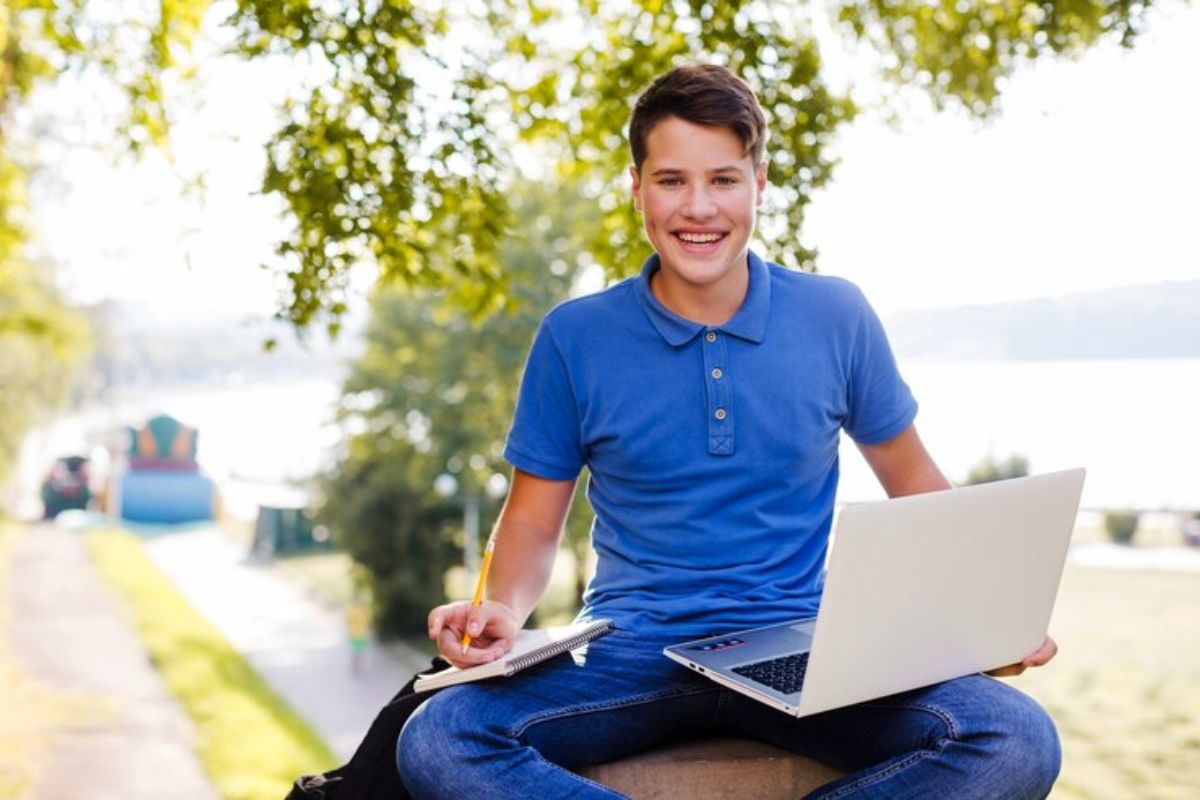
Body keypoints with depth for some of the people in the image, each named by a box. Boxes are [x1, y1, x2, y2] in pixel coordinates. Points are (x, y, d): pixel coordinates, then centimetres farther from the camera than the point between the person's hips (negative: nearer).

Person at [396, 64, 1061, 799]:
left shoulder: (837, 317, 3)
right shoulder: (574, 338, 1)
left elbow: (911, 479, 14)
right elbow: (534, 519, 8)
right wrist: (506, 609, -15)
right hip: (634, 655, -1)